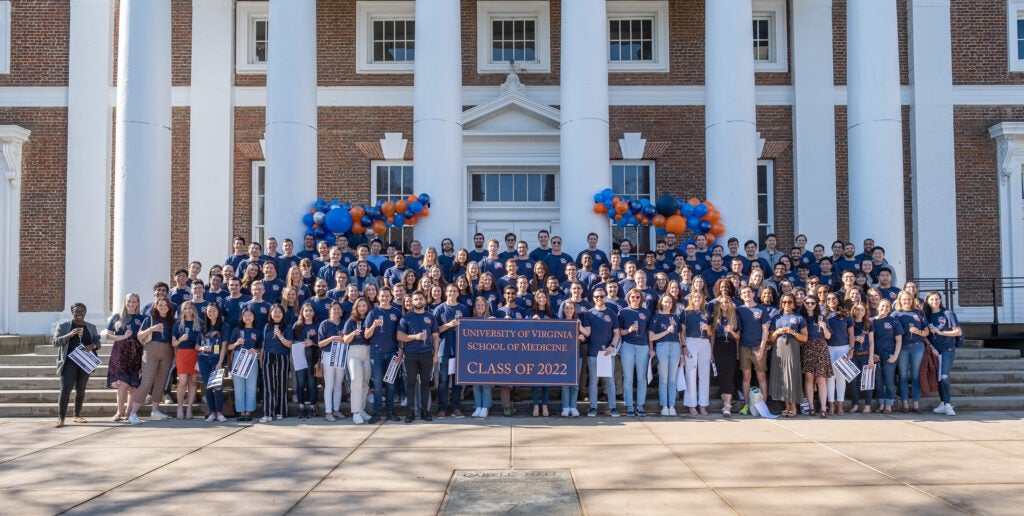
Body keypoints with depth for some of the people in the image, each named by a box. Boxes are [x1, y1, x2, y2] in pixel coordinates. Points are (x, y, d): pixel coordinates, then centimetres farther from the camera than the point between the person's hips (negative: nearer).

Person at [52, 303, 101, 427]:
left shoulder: (91, 327, 14)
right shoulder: (63, 326, 5)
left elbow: (98, 343, 13)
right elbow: (55, 342, -1)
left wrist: (92, 346, -11)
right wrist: (69, 335, -17)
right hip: (69, 361, -3)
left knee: (81, 389, 8)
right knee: (65, 388, -13)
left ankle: (77, 415, 18)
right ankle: (60, 418, -12)